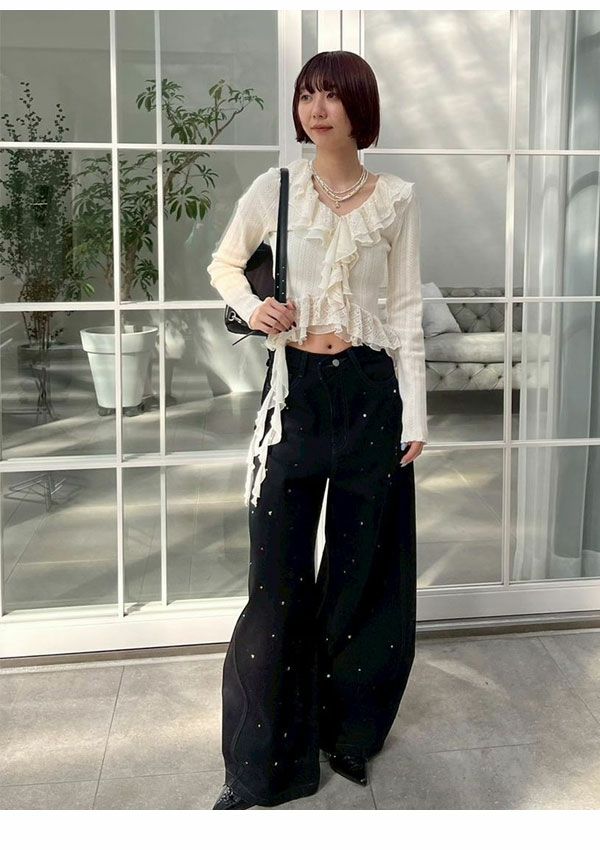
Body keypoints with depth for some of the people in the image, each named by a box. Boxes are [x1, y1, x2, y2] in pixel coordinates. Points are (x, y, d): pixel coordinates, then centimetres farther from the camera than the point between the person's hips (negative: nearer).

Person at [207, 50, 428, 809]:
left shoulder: (396, 198, 3)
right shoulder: (274, 188, 3)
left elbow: (406, 309, 4)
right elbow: (222, 264, 17)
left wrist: (415, 411, 0)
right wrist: (252, 308, -4)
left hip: (370, 391, 1)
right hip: (293, 390, 0)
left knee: (363, 569, 8)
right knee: (279, 578, 0)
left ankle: (348, 732, 28)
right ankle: (260, 765, 12)